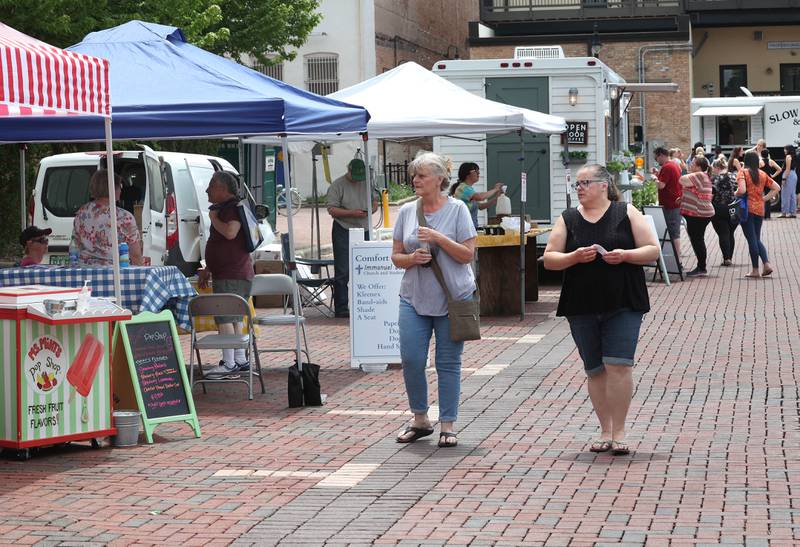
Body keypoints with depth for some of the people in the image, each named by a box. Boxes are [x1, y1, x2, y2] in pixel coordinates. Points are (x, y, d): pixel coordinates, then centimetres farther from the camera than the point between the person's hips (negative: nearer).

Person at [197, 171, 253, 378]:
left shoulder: (233, 208, -13)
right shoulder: (224, 208, 20)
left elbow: (230, 232, -31)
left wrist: (213, 218, -13)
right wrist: (207, 269, 27)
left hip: (232, 275, -11)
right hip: (232, 274, 11)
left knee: (224, 318, -12)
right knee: (234, 318, 14)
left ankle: (229, 364, -13)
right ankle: (240, 360, 18)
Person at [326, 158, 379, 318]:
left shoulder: (366, 184, 11)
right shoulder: (337, 185, -6)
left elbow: (375, 201, 19)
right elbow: (332, 209, -11)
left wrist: (371, 209, -5)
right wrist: (352, 213, -21)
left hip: (364, 230, 5)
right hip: (343, 232, -5)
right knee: (342, 272, -5)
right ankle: (341, 308, -1)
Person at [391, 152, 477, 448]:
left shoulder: (457, 209, -3)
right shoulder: (407, 211, 6)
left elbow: (467, 254, -7)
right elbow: (396, 256, 10)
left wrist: (439, 238, -19)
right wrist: (412, 258, -11)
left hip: (452, 298, -3)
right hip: (414, 298, 3)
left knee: (448, 363, 3)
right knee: (411, 360, -2)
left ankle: (447, 425, 12)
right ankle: (420, 420, 17)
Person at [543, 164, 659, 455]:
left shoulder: (627, 213, 3)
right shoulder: (568, 219, 9)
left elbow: (652, 250, 2)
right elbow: (549, 258, 5)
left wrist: (625, 255, -16)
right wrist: (574, 257, -13)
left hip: (622, 304, -3)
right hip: (581, 308, 3)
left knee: (618, 365, -12)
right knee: (595, 370, 7)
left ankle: (619, 432, -4)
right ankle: (605, 431, 17)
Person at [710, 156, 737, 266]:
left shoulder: (715, 179, -7)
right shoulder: (734, 177, 7)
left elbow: (711, 195, -13)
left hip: (719, 210, -4)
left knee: (723, 234, 0)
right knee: (730, 234, 14)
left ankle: (726, 258, -8)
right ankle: (730, 258, 14)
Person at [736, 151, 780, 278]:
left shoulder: (743, 172, -8)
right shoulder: (763, 174, 9)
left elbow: (741, 190, -23)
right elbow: (777, 188, 11)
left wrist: (735, 193, -2)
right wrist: (764, 198, 10)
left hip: (747, 208, -5)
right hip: (760, 209, 5)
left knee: (751, 239, -1)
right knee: (757, 239, 16)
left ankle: (755, 270, 3)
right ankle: (766, 264, -1)